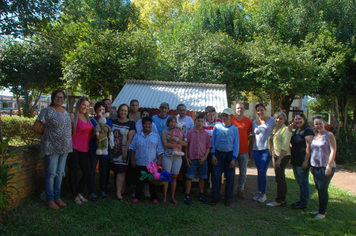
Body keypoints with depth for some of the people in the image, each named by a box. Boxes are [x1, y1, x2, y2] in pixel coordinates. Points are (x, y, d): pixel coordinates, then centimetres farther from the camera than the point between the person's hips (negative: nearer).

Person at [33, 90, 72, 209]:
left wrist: (68, 143, 10)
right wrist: (46, 134, 3)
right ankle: (49, 199, 15)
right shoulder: (47, 111, -9)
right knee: (51, 174, 1)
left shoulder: (65, 111, 11)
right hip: (51, 147, -6)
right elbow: (36, 128, -9)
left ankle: (57, 197, 25)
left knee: (60, 173, 13)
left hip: (64, 147, 7)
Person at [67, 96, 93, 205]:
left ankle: (79, 193, 27)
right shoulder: (73, 116, -7)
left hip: (84, 149, 7)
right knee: (73, 173, 4)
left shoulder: (87, 118, 14)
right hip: (74, 148, -7)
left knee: (87, 172, 7)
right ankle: (75, 196, 19)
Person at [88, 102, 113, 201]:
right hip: (93, 149, -2)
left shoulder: (108, 121, 9)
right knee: (92, 171, 0)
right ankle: (92, 192, 9)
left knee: (104, 171, 8)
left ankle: (103, 190, 21)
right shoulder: (91, 121, 1)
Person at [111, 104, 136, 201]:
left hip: (123, 152, -4)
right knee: (116, 171, 10)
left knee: (121, 171, -7)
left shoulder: (131, 124, -1)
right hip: (114, 151, 4)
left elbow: (130, 139, -7)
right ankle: (119, 189, 23)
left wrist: (126, 151, -14)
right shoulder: (113, 122, 11)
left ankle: (118, 193, -3)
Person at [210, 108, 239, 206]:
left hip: (229, 154, 0)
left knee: (230, 177, 3)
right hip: (218, 154, 0)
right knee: (216, 175, -1)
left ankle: (228, 197, 17)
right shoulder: (217, 127, 0)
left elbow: (236, 144, 1)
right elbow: (213, 141, 3)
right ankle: (215, 196, 13)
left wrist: (234, 159, -5)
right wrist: (213, 155, -4)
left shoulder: (234, 129, 0)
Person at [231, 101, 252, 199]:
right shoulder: (231, 120, -4)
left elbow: (250, 135, 9)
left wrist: (251, 149, 6)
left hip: (244, 151, 2)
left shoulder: (248, 121, 2)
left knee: (243, 172, 9)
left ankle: (240, 189, 24)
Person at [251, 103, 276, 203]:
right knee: (259, 172, 8)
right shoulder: (254, 122, 10)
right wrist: (251, 150, 12)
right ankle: (259, 192, 20)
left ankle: (263, 194, 7)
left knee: (262, 172, -7)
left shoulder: (271, 120, 1)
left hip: (267, 149, -3)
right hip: (256, 150, 3)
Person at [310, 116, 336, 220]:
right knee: (319, 189, 12)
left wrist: (329, 165, -19)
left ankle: (322, 212, 8)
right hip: (316, 167, 7)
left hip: (325, 167, -7)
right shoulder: (315, 136, 14)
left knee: (323, 190, -2)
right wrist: (312, 166, 17)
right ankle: (321, 209, 24)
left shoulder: (329, 135, -7)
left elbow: (333, 151, -13)